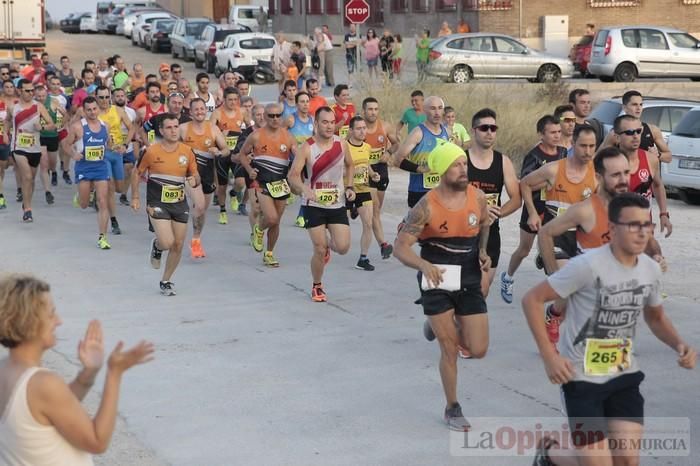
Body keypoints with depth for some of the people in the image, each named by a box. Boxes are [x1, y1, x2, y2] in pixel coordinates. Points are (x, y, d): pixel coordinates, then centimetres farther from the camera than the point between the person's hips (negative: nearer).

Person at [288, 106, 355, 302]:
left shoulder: (340, 143, -1)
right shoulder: (307, 148, -13)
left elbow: (349, 165, 18)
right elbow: (293, 175, -20)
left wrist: (349, 187, 6)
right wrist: (304, 189, -39)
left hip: (337, 205, 3)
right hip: (314, 205, -3)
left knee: (343, 247, -7)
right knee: (320, 250, -5)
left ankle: (328, 244, 31)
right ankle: (317, 287, 20)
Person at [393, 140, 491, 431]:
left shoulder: (478, 198, -4)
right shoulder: (427, 207, -16)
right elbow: (400, 247, -15)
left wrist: (483, 252, 1)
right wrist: (425, 266, -32)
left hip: (469, 281, 4)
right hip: (437, 281, -4)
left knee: (478, 350, 2)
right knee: (449, 350, 0)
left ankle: (440, 326, 33)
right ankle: (452, 409, 19)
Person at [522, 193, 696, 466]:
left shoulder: (651, 269, 0)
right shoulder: (588, 266, -20)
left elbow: (656, 317, 19)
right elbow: (532, 300, -15)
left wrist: (679, 345, -1)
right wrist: (549, 356, -20)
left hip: (625, 375, 6)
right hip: (581, 377, -6)